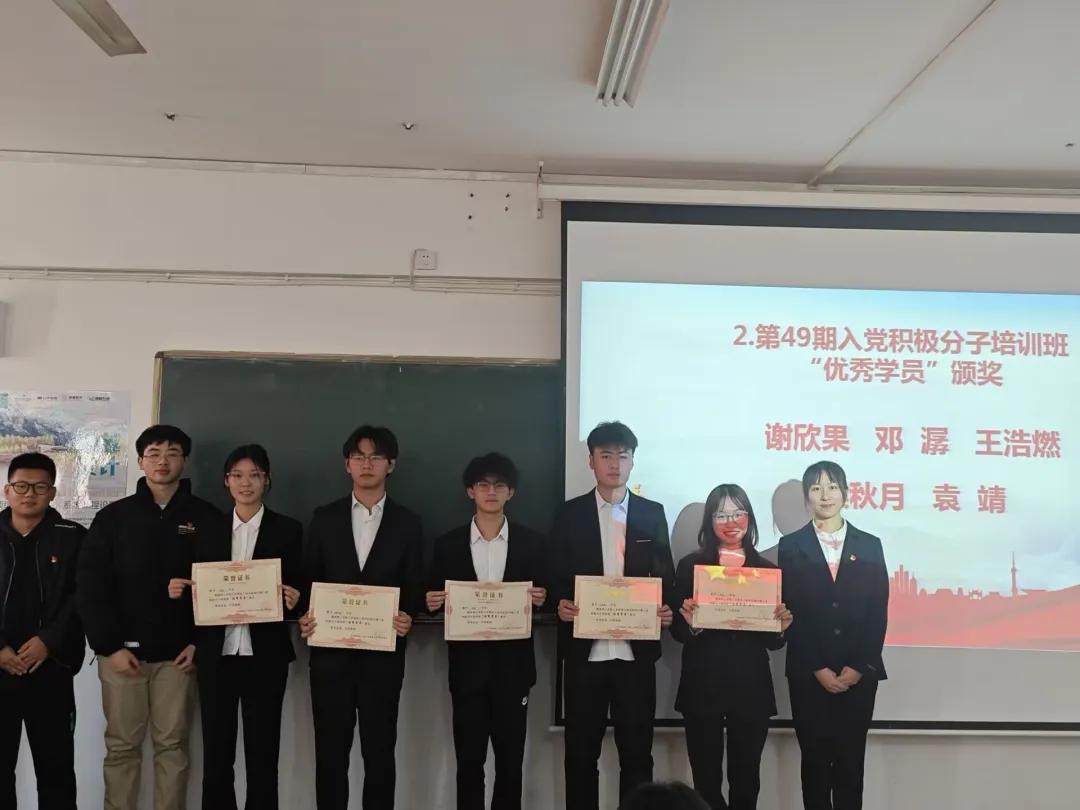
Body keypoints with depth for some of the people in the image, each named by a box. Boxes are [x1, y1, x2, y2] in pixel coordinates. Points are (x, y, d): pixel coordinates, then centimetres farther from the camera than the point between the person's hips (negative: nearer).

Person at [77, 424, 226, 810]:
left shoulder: (207, 518, 2)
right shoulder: (113, 517, 3)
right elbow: (89, 585, 0)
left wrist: (200, 640, -7)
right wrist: (110, 645, -7)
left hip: (178, 653, 0)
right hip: (122, 650, 1)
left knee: (172, 744, 7)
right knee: (121, 745, 8)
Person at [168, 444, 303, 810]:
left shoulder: (288, 530, 4)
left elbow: (297, 589, 4)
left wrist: (293, 600, -18)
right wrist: (178, 589, -10)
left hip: (264, 654, -1)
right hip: (216, 652, 2)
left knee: (262, 752, 3)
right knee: (215, 752, 6)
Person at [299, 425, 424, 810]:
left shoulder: (407, 523, 4)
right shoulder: (324, 518, 7)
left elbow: (415, 587, 3)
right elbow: (309, 579, 7)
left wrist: (407, 617, -16)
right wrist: (304, 616, -10)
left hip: (383, 652, -1)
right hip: (330, 649, 1)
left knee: (379, 749, 4)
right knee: (330, 750, 7)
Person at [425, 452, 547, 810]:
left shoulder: (530, 542, 4)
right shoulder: (448, 544, 4)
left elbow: (541, 599, 6)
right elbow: (437, 601, 7)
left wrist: (539, 600, -16)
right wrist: (432, 603, -15)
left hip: (512, 663, 0)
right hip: (468, 663, 0)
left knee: (510, 759, 7)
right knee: (469, 760, 5)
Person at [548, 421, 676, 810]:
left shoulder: (652, 513, 6)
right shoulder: (569, 514, 4)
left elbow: (665, 576, 7)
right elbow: (555, 577, 3)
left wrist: (665, 609, -11)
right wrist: (562, 604, -17)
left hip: (636, 651, 1)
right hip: (585, 650, 0)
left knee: (637, 752, 7)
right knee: (581, 753, 8)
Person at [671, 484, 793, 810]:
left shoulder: (768, 569, 6)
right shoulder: (690, 566, 1)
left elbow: (772, 642, 9)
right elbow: (677, 631, 0)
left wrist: (781, 628, -12)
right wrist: (691, 624, -21)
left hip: (752, 690, 2)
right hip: (702, 688, -1)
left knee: (746, 782, 9)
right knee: (706, 782, 3)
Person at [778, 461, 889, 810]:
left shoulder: (870, 546, 8)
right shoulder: (791, 546, 3)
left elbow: (878, 613, 3)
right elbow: (790, 612, -3)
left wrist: (858, 667, -8)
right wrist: (819, 669, -10)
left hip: (859, 674, 1)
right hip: (809, 674, -1)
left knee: (851, 761, 5)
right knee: (815, 760, 5)